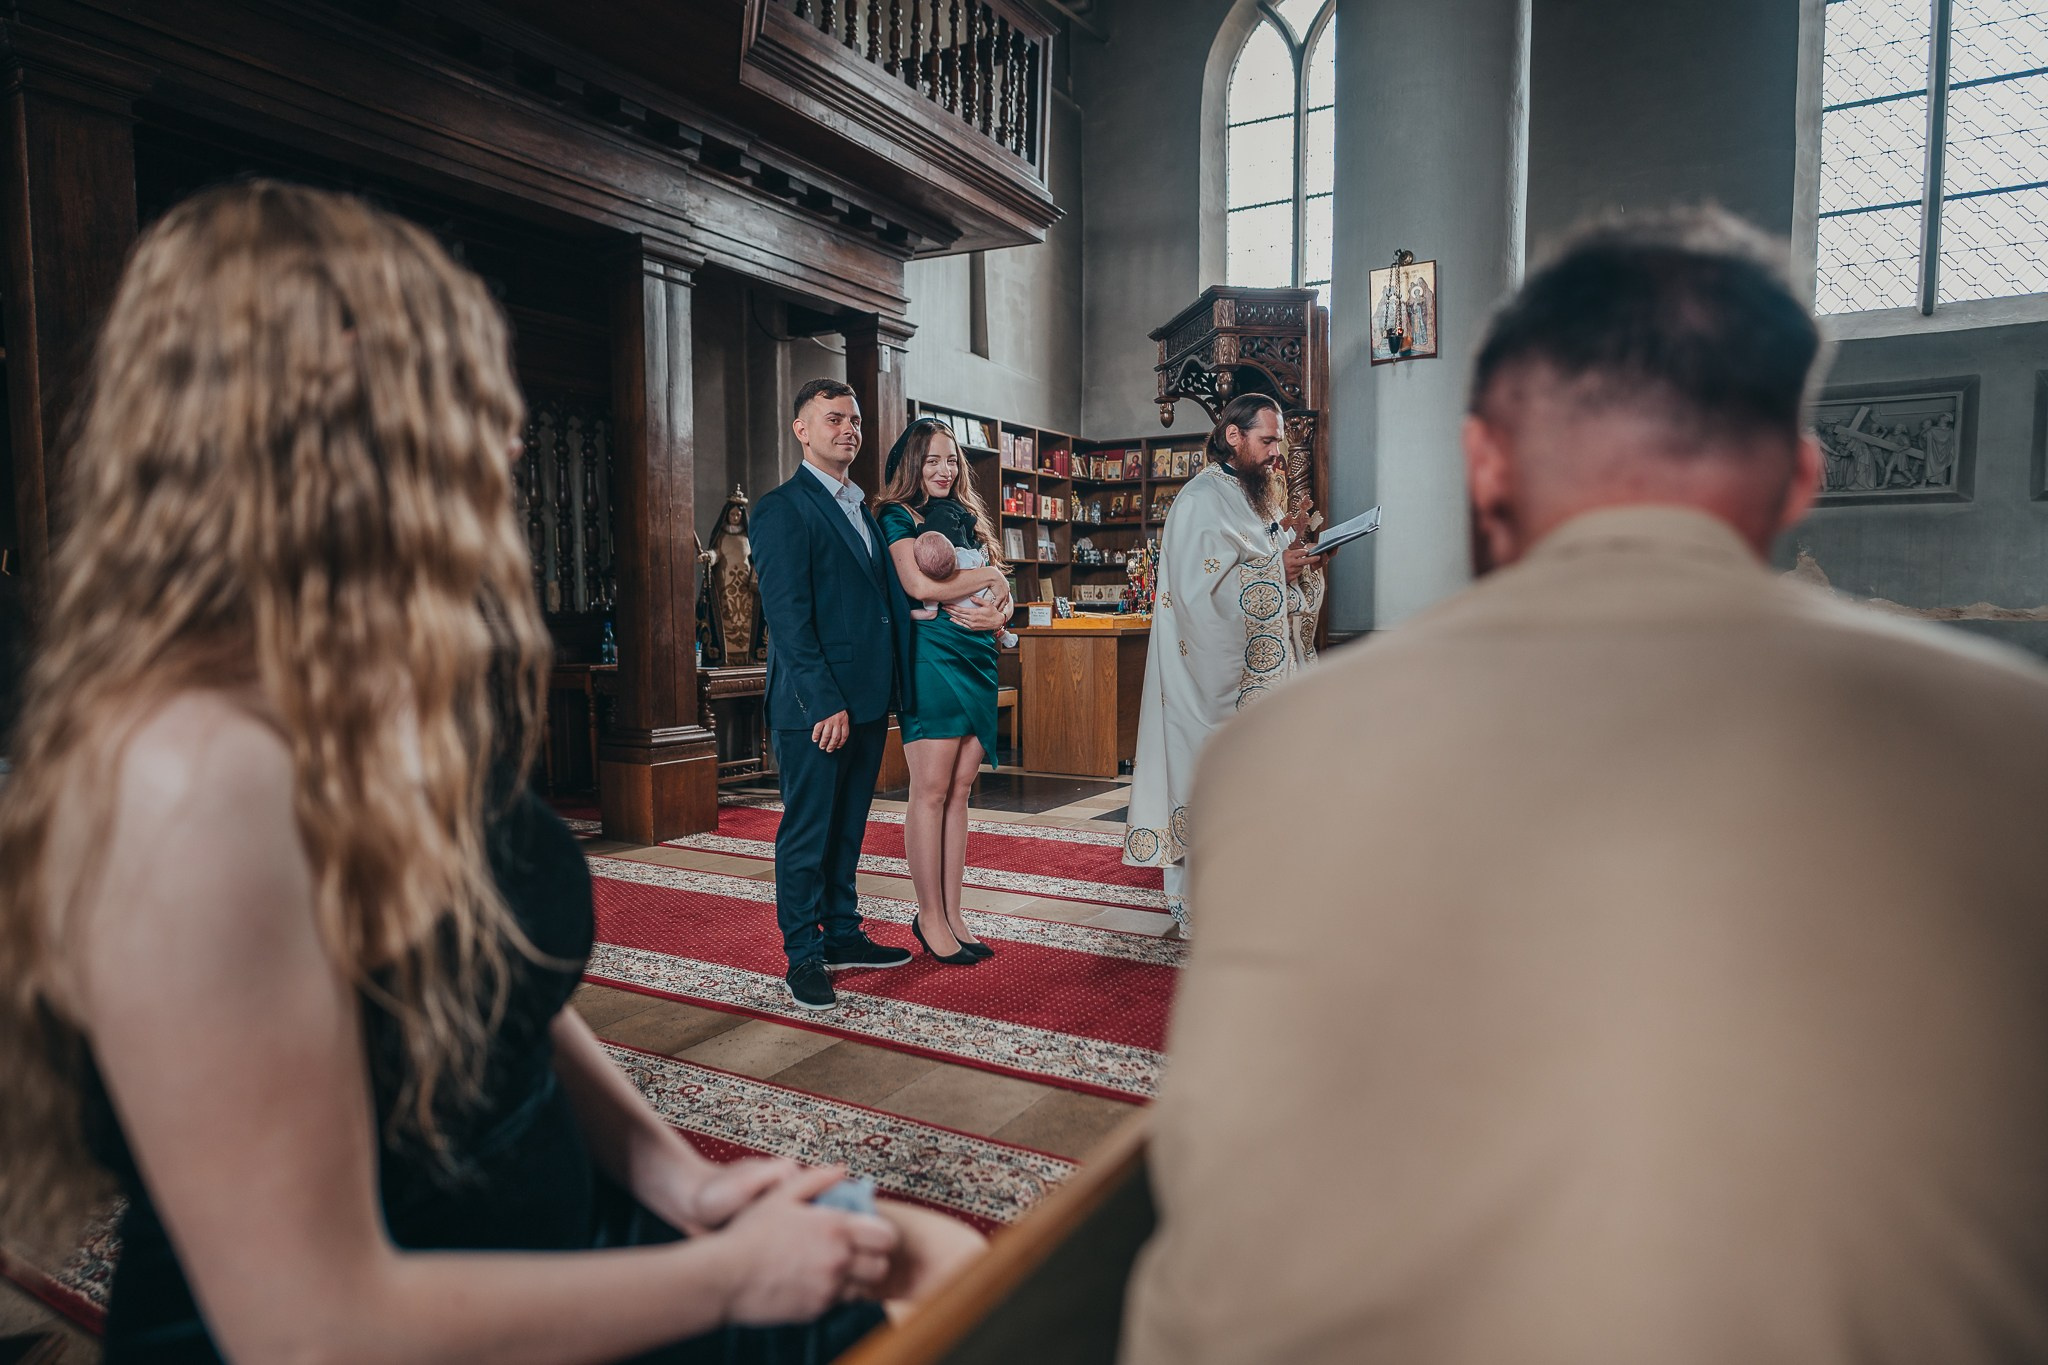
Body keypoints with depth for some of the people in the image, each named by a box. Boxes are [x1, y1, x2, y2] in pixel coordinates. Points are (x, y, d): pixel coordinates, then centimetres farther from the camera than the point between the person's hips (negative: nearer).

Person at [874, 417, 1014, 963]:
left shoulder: (969, 517, 20)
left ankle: (953, 913, 12)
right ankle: (930, 917, 4)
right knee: (931, 789, -5)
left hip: (978, 657, 6)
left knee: (961, 789, 6)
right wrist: (987, 576, -3)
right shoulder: (898, 516, 1)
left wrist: (998, 615, -6)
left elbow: (1003, 590, 17)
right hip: (932, 656, -6)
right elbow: (918, 584, -15)